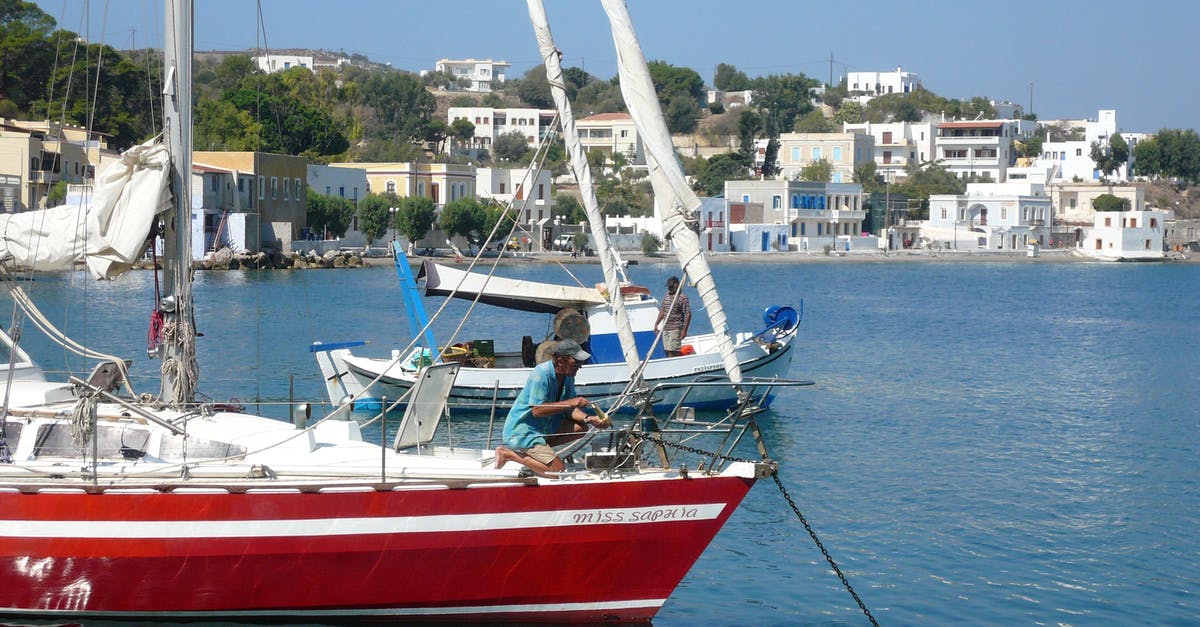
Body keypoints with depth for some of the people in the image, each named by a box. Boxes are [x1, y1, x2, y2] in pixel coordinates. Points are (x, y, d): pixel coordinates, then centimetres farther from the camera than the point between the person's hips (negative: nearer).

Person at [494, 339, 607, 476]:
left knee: (581, 427, -1)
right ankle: (509, 453, -4)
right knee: (557, 469, -15)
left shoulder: (568, 376, 3)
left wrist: (587, 418, -14)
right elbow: (537, 410, -28)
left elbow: (569, 410, 6)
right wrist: (570, 403, -29)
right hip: (523, 431, -9)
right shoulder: (542, 373, -23)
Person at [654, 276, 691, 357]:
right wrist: (656, 324, 18)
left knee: (673, 351, -12)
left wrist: (684, 330, -17)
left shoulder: (683, 298, -9)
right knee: (668, 351, 7)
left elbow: (688, 314, -12)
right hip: (665, 328, 7)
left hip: (675, 329, -7)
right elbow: (662, 311, 23)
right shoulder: (666, 297, 13)